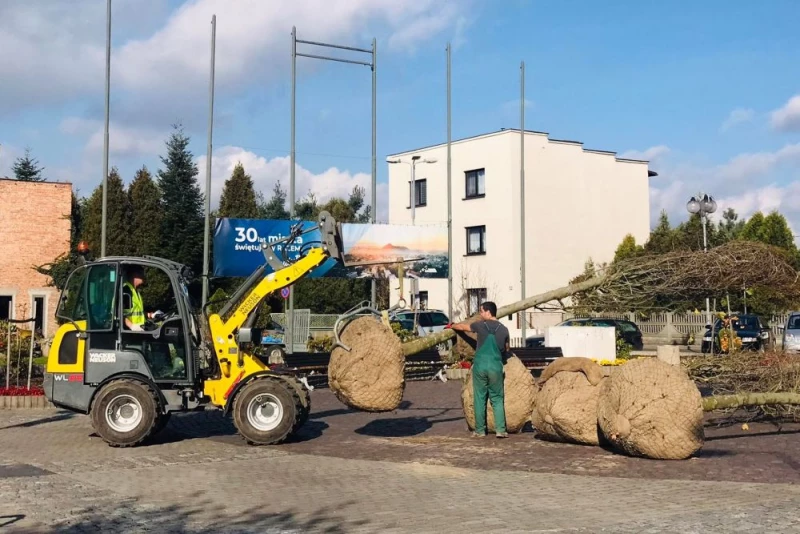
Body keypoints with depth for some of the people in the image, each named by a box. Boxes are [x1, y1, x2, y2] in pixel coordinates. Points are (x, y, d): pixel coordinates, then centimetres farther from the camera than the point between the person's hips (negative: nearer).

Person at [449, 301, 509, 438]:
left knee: (480, 398, 5)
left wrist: (452, 326, 38)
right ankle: (500, 430, -3)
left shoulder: (481, 325, 0)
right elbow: (506, 349, 20)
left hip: (480, 365, -1)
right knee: (497, 399, 6)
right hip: (496, 366, 1)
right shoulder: (504, 329, 5)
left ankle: (480, 430, 8)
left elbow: (462, 326, 18)